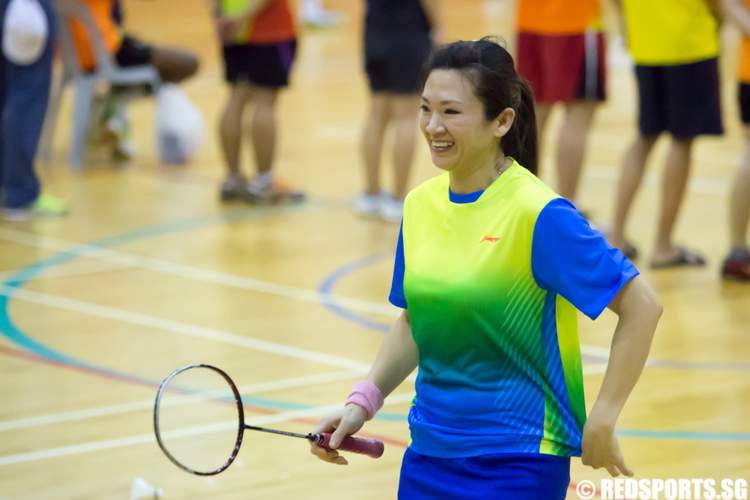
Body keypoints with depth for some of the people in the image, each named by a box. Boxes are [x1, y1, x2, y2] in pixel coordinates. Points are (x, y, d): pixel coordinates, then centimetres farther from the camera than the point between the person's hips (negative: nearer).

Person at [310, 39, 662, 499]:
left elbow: (642, 306, -14)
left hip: (517, 463, -6)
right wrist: (364, 400, 4)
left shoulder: (538, 214, -16)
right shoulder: (420, 205, 4)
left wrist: (601, 422, -14)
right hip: (428, 455, 6)